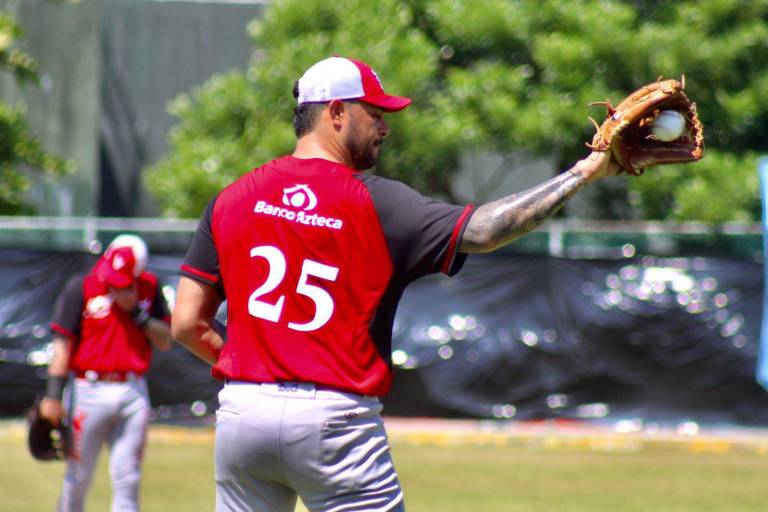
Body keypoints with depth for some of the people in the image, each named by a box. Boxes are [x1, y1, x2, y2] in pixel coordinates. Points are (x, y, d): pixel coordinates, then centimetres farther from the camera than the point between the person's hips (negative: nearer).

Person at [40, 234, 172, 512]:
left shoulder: (149, 288, 6)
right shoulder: (81, 288, -3)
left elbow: (165, 341, 3)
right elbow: (63, 343, -5)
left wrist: (136, 311, -11)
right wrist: (53, 395, -11)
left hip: (134, 394, 2)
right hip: (89, 392, -2)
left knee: (128, 480, 1)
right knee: (77, 480, 4)